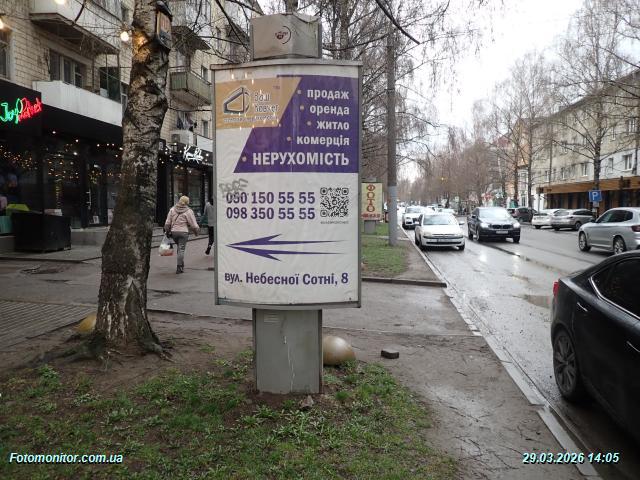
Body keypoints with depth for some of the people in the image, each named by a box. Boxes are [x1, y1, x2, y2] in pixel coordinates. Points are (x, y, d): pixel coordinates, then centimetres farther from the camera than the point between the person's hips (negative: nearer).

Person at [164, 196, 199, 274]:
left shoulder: (172, 209, 6)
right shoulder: (188, 211, -5)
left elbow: (167, 223, 7)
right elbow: (194, 224, -4)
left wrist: (167, 231, 19)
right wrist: (196, 231, 13)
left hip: (173, 232, 4)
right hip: (183, 232, -4)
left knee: (179, 248, 20)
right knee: (181, 249, -2)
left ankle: (181, 264, 23)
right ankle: (179, 267, -4)